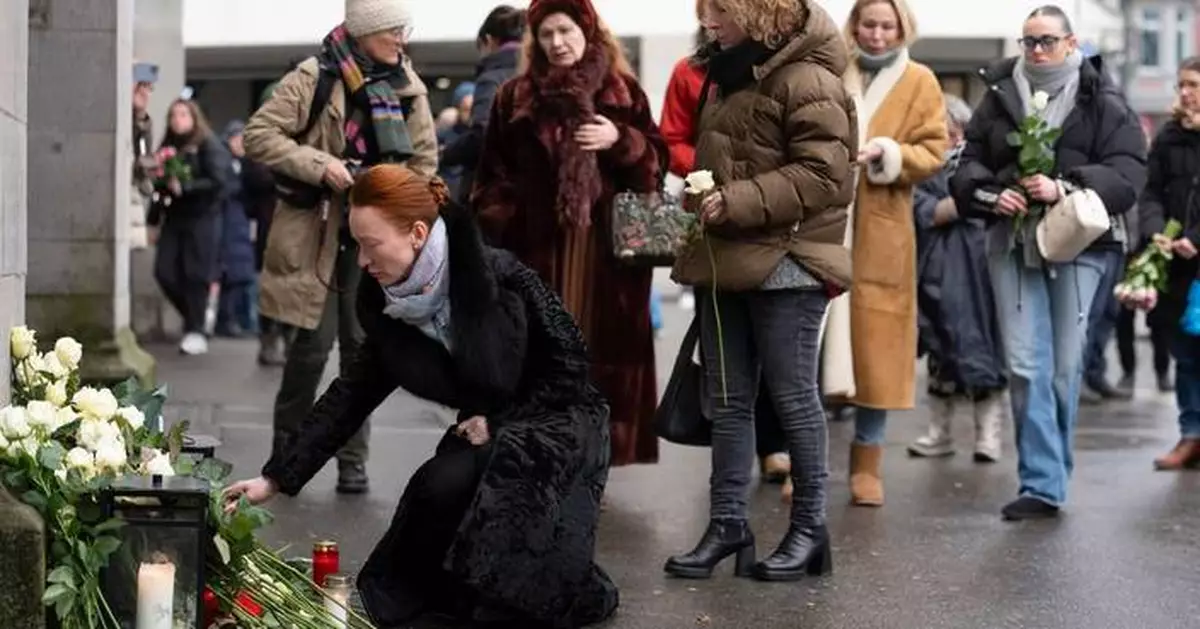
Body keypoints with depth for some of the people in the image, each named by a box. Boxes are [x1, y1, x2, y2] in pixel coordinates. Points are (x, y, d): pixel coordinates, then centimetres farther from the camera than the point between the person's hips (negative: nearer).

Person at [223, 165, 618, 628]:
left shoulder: (500, 277, -25)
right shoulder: (391, 308, -6)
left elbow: (569, 363, -16)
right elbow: (349, 397, -1)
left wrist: (500, 422, -20)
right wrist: (276, 478, -5)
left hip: (561, 420, -6)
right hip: (490, 433, 6)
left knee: (451, 483, -28)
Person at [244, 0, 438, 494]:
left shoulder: (408, 88, 6)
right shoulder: (315, 78, -9)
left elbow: (424, 159, 15)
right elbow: (259, 135, -9)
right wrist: (319, 165, -18)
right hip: (316, 232, -4)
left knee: (362, 343, 4)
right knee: (314, 342, -5)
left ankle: (353, 459, 12)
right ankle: (287, 449, 14)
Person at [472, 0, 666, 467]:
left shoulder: (624, 93, 9)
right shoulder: (515, 98, 8)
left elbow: (656, 160, 8)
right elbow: (494, 175, 7)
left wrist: (620, 140, -11)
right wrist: (497, 236, -2)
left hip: (606, 247, 0)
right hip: (537, 247, 0)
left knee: (601, 351, 0)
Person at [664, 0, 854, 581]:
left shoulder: (807, 80, -12)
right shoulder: (731, 76, 17)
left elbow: (822, 175, -19)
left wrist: (736, 202, -21)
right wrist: (703, 195, 11)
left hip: (786, 264, -9)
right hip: (728, 262, 9)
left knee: (793, 396, -1)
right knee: (726, 400, 9)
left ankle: (809, 527, 10)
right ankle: (728, 523, 16)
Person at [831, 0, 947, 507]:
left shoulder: (920, 83, 7)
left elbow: (933, 154, 1)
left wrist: (886, 153, -15)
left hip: (881, 232, 0)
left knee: (875, 340, 1)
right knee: (814, 339, -1)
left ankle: (867, 460, 11)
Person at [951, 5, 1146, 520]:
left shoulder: (1104, 102, 1)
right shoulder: (999, 96, 9)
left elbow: (1128, 174, -7)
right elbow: (969, 165, 11)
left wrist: (1064, 188, -20)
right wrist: (990, 195, -10)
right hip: (1013, 243, 2)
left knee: (1064, 367, 4)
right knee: (1025, 366, -6)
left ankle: (1048, 477, 20)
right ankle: (1043, 485, -3)